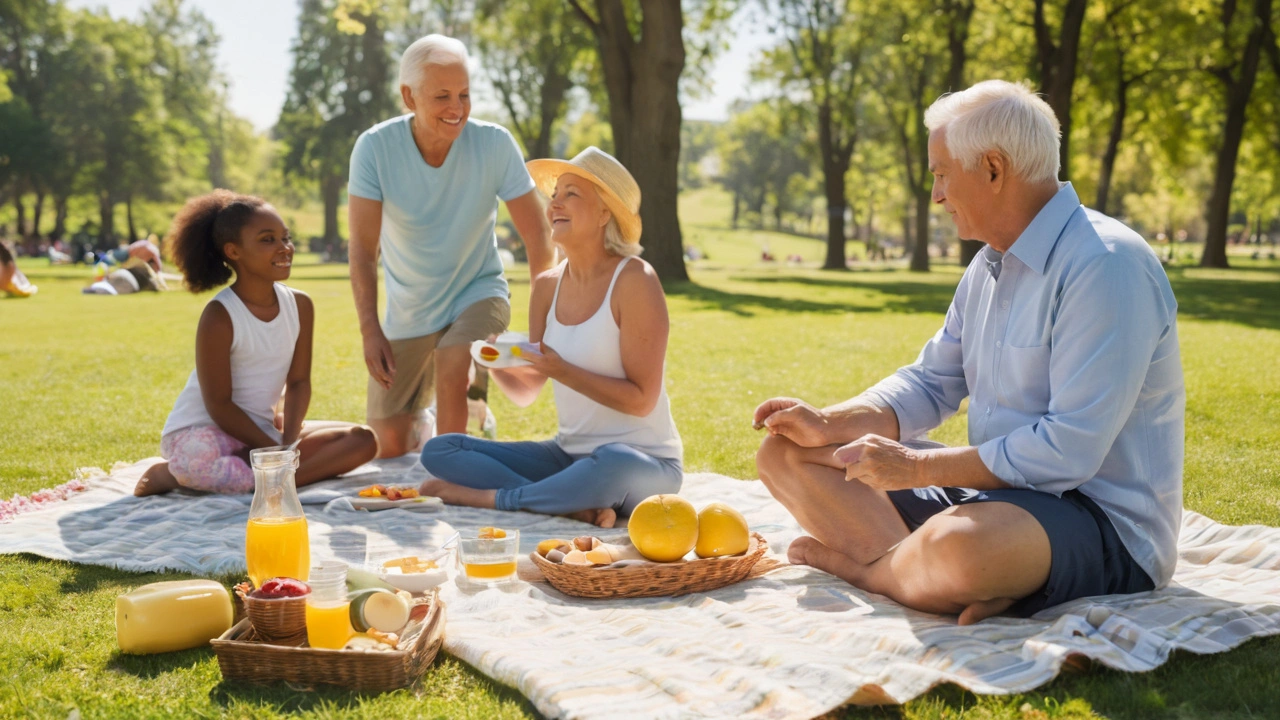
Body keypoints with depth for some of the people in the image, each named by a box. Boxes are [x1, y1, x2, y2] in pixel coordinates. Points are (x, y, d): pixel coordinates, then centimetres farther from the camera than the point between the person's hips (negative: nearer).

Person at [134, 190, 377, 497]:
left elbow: (298, 382, 0)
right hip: (203, 431, -7)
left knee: (362, 440, -10)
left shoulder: (300, 305, 0)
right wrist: (275, 452, -18)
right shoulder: (219, 316, -17)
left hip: (263, 428, 7)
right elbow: (219, 405, -16)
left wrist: (289, 442, -16)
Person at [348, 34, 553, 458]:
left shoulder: (495, 144, -19)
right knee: (388, 447, 8)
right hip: (407, 312, 2)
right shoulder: (375, 148, -18)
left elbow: (537, 236, -16)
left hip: (478, 293, -2)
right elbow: (363, 247, -19)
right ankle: (418, 430, 47)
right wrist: (370, 331, -29)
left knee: (452, 365, -35)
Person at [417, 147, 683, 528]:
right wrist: (498, 366, -13)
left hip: (645, 464, -6)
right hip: (568, 454, 7)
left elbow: (641, 400, -17)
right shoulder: (548, 285, 5)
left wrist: (562, 371, -26)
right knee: (438, 451, -5)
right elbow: (525, 392, 8)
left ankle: (490, 497, -18)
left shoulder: (634, 280, -13)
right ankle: (575, 506, -20)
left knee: (615, 465, -43)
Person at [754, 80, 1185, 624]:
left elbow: (1071, 449, -25)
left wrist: (916, 466, -21)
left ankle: (856, 564, -8)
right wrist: (828, 424, 1)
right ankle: (907, 565, -19)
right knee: (784, 453, 4)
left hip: (1103, 522, -9)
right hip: (994, 488, 9)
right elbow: (930, 385, 18)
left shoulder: (1106, 266, -19)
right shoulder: (990, 266, 12)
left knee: (955, 548, -43)